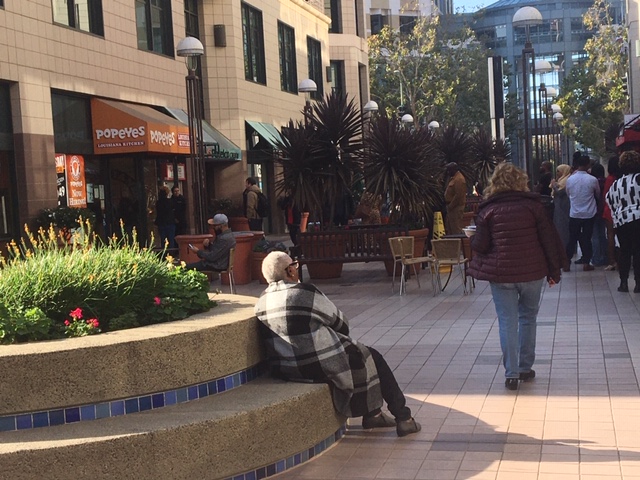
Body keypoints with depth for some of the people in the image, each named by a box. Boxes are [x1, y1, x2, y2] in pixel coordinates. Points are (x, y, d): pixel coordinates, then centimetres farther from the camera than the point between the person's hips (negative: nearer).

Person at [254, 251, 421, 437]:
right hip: (320, 367, -8)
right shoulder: (305, 293, -16)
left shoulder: (261, 302, 5)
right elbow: (340, 323, -3)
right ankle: (403, 418, 22)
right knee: (372, 358, 16)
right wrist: (341, 336, 19)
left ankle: (372, 414, 34)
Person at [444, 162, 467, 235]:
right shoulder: (453, 178, 16)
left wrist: (450, 206, -18)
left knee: (457, 229, -7)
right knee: (449, 228, 15)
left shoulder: (459, 179, -18)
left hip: (456, 207, -11)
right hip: (452, 206, 11)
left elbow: (458, 196, -24)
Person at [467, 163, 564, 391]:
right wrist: (554, 270, 7)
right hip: (531, 271, 1)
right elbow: (549, 239, -1)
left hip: (500, 273, -1)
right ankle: (525, 368, 21)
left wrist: (473, 239, 19)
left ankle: (511, 373, 2)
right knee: (528, 318, 17)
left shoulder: (488, 209, -3)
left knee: (507, 321, 3)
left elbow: (480, 245, -3)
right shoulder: (533, 205, -1)